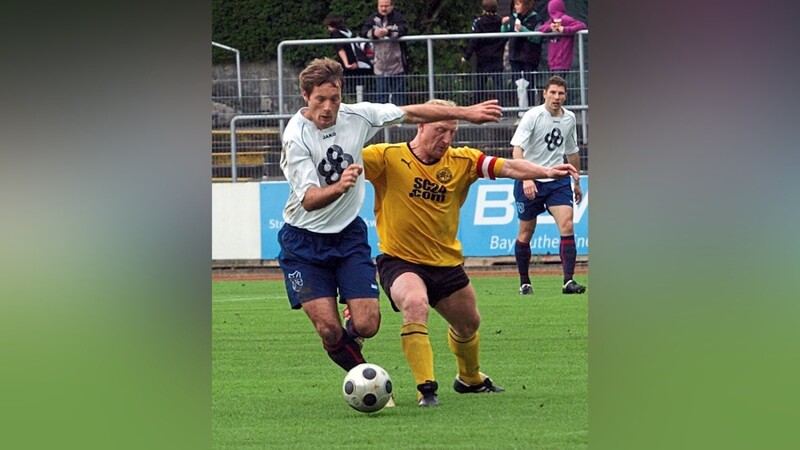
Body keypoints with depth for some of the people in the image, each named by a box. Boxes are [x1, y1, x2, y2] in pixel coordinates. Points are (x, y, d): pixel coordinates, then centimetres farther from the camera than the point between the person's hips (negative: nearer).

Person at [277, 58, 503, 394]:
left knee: (366, 325, -10)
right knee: (329, 329, -13)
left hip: (348, 232, 3)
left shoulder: (356, 116, -7)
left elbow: (411, 113, 5)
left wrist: (466, 112, 7)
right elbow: (309, 200, -24)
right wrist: (339, 186, -45)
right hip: (304, 240, -3)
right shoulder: (296, 137, -19)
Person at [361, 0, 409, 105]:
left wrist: (388, 32, -34)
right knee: (381, 94, 4)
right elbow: (363, 31, -5)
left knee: (398, 93, 4)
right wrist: (374, 33, -27)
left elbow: (404, 29, -19)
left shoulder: (398, 17, -2)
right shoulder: (373, 18, 5)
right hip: (380, 66, 2)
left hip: (397, 65, -2)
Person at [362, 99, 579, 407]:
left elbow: (507, 167, -10)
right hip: (400, 261, -5)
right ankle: (426, 389, -31)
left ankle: (470, 379, 52)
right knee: (415, 304, -35)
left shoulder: (462, 161, -3)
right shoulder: (388, 157, -14)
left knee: (469, 323, 21)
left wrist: (546, 171, -26)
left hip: (446, 262, 5)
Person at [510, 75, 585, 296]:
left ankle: (568, 281, -16)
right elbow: (518, 149, -21)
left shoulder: (569, 118, 6)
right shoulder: (533, 116, -12)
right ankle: (524, 282, 19)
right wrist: (526, 178, -34)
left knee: (567, 225, -14)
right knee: (526, 233, 4)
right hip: (530, 182, -4)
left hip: (558, 181, 4)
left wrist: (577, 183, 26)